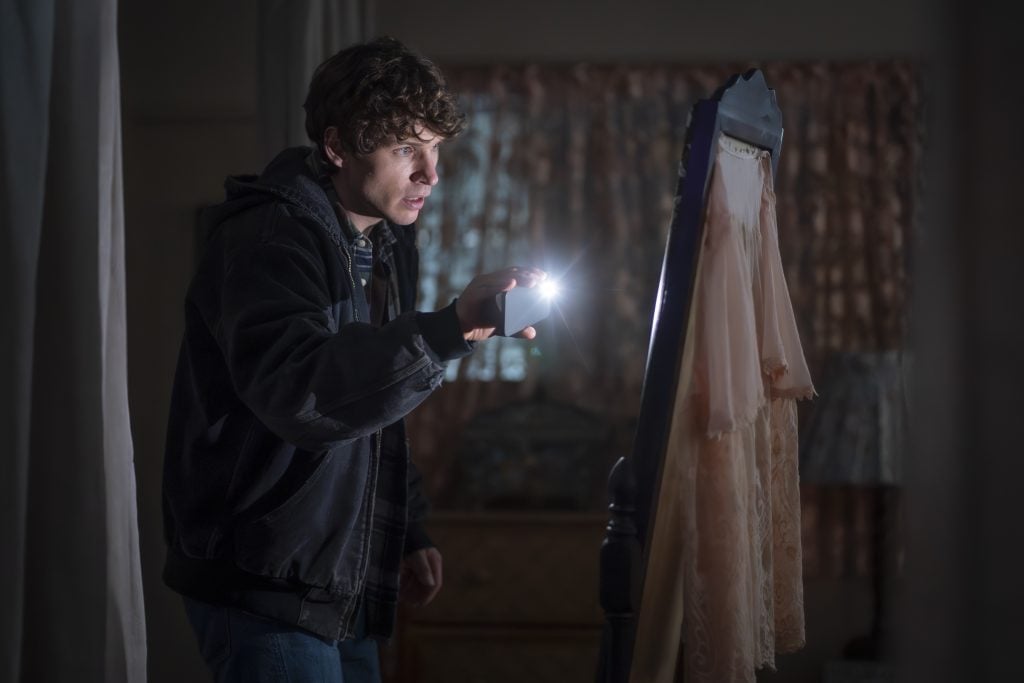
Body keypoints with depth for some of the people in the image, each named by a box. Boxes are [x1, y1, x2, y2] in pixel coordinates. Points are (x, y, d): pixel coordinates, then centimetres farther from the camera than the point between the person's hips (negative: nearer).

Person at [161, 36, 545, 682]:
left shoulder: (389, 245, 13)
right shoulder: (268, 240, -16)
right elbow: (297, 394, -34)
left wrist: (410, 532, 17)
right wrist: (452, 329, -41)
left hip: (348, 592, 9)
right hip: (269, 587, -9)